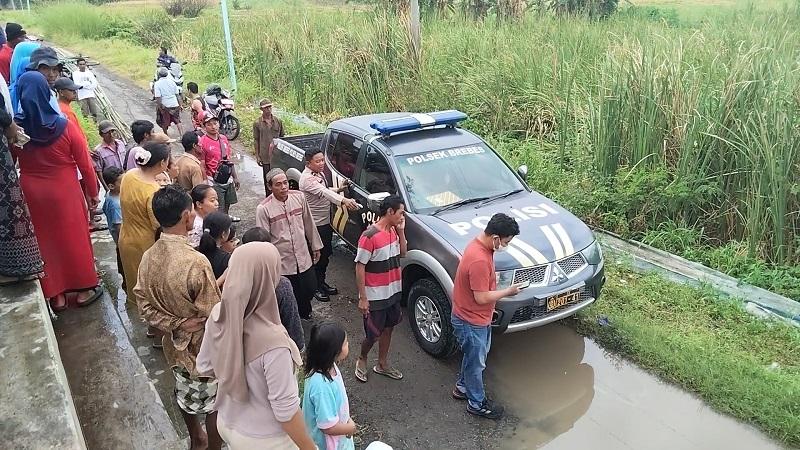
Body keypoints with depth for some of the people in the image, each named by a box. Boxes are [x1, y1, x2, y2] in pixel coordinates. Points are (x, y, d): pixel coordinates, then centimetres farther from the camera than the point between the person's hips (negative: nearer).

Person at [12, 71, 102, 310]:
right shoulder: (66, 127, -17)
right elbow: (85, 165, -10)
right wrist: (93, 192, 3)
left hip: (31, 194, 2)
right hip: (65, 192, -2)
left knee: (44, 241, 16)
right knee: (74, 238, 14)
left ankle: (56, 295, 26)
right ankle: (84, 289, 27)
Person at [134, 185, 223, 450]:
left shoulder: (148, 257, -10)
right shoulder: (195, 262, -33)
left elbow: (145, 304, -4)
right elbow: (214, 317, -25)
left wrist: (175, 325, -10)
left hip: (175, 344, 7)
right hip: (204, 348, -7)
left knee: (186, 393, 28)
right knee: (214, 402, 15)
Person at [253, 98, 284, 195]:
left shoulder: (278, 121, 7)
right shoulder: (257, 123, 0)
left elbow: (282, 137, 14)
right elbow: (256, 140, 2)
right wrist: (257, 156, -1)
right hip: (265, 155, -2)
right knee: (267, 178, 4)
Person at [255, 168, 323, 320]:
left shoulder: (299, 197, -4)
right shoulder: (263, 209, -16)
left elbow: (309, 224, 7)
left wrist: (315, 246, 14)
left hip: (304, 258, 4)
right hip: (282, 263, -4)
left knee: (310, 289, 17)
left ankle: (305, 313, 48)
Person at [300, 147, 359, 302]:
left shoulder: (320, 173, 7)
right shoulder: (307, 178, -23)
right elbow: (323, 192, -39)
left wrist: (338, 190, 3)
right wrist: (343, 200, -53)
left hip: (326, 222, 9)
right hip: (315, 224, -9)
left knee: (326, 255, 19)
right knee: (317, 256, 3)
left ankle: (322, 283, 34)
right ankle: (316, 288, 18)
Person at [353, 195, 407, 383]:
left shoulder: (393, 231, 0)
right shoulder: (369, 236, -23)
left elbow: (403, 253, 11)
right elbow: (360, 267, -19)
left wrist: (401, 231, -5)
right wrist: (363, 298, -17)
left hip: (393, 292, 8)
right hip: (375, 297, -8)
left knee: (388, 328, 20)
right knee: (373, 335, 5)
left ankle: (382, 364, 38)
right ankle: (362, 359, 34)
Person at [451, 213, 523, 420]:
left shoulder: (480, 245, -2)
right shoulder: (479, 260, -34)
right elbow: (481, 297, -27)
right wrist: (507, 292, -16)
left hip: (478, 317, 9)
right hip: (470, 321, -9)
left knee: (474, 357, 26)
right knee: (476, 362, 10)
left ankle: (462, 387, 46)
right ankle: (477, 403, 29)